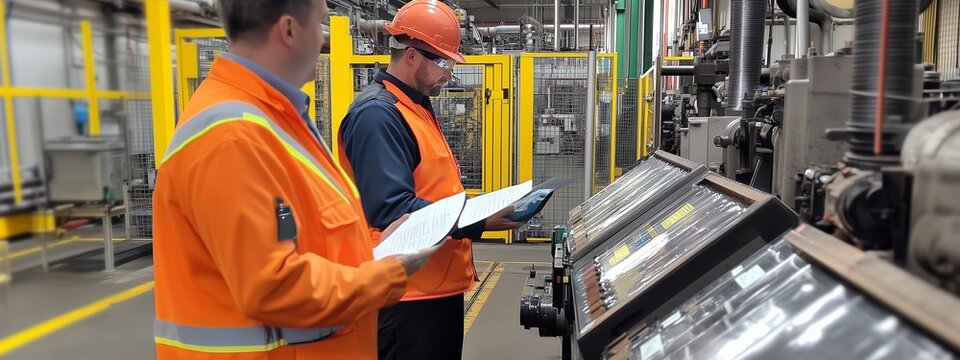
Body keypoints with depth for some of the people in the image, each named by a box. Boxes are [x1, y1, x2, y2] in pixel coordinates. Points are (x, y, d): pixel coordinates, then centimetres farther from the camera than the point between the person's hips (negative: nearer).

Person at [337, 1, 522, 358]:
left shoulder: (417, 106, 14)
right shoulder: (378, 114, -19)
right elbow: (391, 209, -28)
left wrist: (482, 207, 9)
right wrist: (479, 222, -26)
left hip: (440, 284, 10)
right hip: (408, 292, -10)